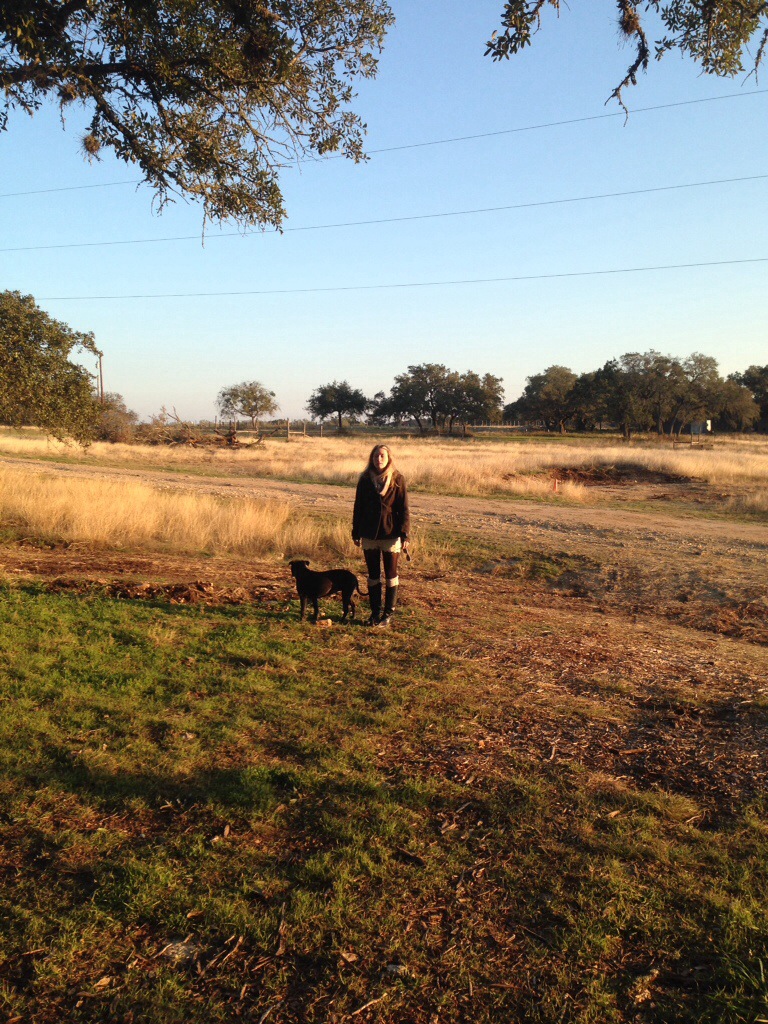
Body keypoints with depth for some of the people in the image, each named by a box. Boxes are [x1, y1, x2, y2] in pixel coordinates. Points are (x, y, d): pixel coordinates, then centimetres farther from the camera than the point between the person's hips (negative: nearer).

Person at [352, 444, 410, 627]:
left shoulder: (397, 479, -4)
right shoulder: (365, 479, 3)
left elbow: (404, 508, -5)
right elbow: (358, 506, 9)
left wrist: (405, 534, -11)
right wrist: (356, 532, 8)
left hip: (390, 533, -3)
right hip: (369, 534, 3)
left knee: (390, 574, 7)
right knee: (373, 575, 9)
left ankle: (388, 613, 16)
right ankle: (375, 612, 20)